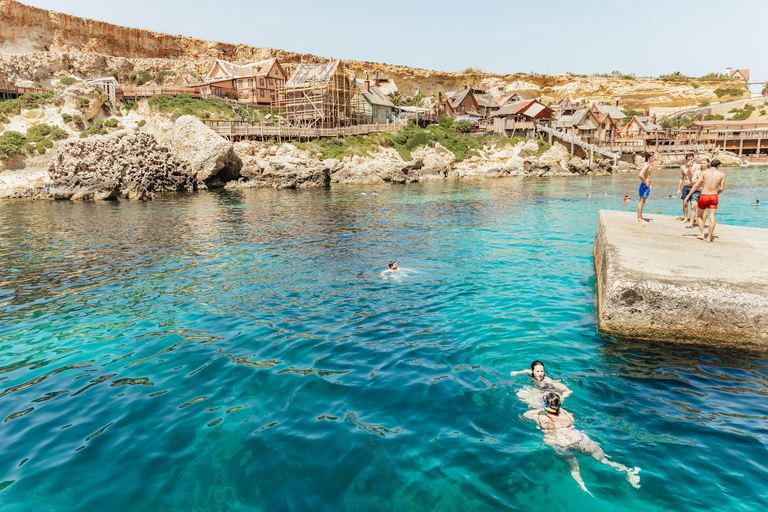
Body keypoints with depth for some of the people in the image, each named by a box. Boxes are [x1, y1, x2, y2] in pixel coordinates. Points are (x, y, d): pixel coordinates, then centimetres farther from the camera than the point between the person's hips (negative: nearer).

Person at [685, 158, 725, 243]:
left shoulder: (704, 172, -4)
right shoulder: (722, 174, 2)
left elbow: (696, 185, -8)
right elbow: (722, 188, 3)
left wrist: (688, 195, -3)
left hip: (704, 196, -1)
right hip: (714, 196, 1)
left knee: (700, 216, 16)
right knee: (712, 217, 1)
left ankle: (702, 234, 12)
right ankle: (709, 237, 1)